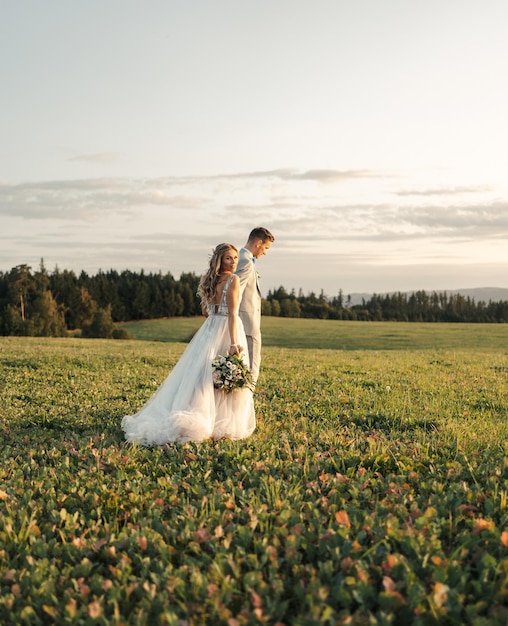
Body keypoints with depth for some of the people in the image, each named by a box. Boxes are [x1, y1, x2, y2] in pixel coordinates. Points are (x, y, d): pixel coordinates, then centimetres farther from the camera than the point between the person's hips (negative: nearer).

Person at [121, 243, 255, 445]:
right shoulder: (233, 279, -10)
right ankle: (222, 424, -3)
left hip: (209, 329, 7)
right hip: (227, 331, -7)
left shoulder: (209, 280, 11)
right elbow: (232, 313, -18)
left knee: (201, 376, 8)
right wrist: (234, 343, -23)